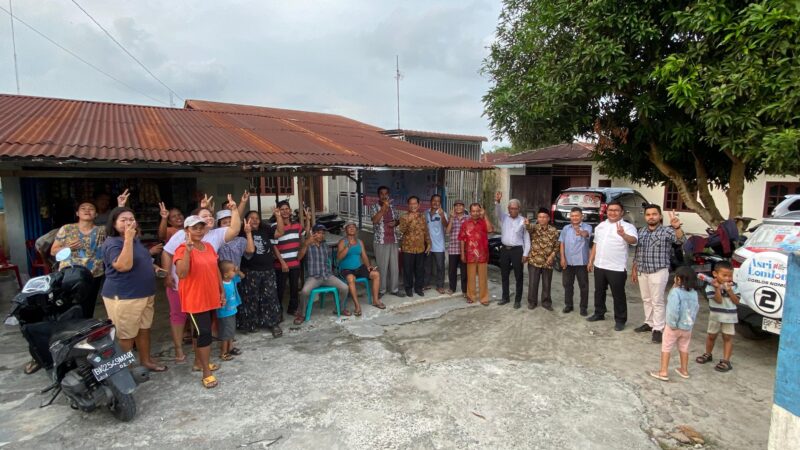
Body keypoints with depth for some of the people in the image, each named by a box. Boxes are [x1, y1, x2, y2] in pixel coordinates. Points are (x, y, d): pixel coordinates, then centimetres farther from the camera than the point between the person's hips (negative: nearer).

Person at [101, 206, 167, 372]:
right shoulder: (112, 243, -16)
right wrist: (128, 239, -31)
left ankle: (146, 360, 31)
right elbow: (124, 265, -32)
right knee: (126, 335, 3)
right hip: (123, 297, -8)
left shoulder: (136, 240, 11)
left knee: (144, 329, 17)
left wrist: (153, 267, 8)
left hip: (145, 294, 8)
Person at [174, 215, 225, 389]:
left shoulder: (209, 247, 7)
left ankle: (198, 362, 35)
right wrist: (188, 249, -34)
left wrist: (222, 291, 13)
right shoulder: (182, 249, -14)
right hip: (195, 299, -7)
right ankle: (207, 373, 3)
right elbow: (182, 274, -29)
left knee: (201, 331, 19)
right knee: (204, 332, -7)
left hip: (211, 297, 7)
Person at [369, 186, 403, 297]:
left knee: (395, 266, 8)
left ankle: (394, 289, 20)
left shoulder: (392, 207, 11)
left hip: (393, 241, 5)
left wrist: (395, 222, -3)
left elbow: (398, 220, 20)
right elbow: (375, 220, -21)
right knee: (382, 266, 1)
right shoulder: (374, 207, -4)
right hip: (380, 242, -5)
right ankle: (381, 290, 14)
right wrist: (384, 207, -21)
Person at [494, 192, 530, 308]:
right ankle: (505, 297, 25)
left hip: (517, 250, -3)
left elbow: (527, 238, 0)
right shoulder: (503, 218, 6)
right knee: (504, 275, 11)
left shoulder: (523, 221, 1)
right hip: (504, 249, 3)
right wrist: (497, 201, -35)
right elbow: (497, 212, -15)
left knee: (518, 276, 2)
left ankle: (517, 300, 12)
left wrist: (525, 254, -5)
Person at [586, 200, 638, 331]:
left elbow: (633, 240, -30)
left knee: (618, 295, 4)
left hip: (617, 268, -6)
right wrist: (591, 261, 15)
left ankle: (620, 320, 18)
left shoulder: (627, 227, -10)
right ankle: (599, 314, 34)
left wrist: (623, 235, -52)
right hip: (599, 266, 6)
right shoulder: (600, 226, 10)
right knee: (599, 291, 18)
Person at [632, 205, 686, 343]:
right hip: (642, 271, 5)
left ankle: (658, 329, 9)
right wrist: (634, 270, 13)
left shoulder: (666, 231, -8)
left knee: (657, 301, 0)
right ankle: (649, 323, 29)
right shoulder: (641, 231, 7)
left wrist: (677, 227, -47)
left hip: (658, 271, -5)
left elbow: (681, 240, -29)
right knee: (646, 300, 16)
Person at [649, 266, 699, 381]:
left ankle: (663, 372, 8)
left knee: (666, 347, 5)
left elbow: (673, 310, -29)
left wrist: (672, 323, -21)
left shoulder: (676, 291, -23)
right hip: (688, 326, 6)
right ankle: (684, 370, 34)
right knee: (684, 347, 22)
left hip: (675, 326, -6)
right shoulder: (694, 292, -1)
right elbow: (696, 307, 10)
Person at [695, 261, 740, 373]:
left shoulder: (733, 287, -3)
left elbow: (736, 301, -7)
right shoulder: (711, 286, -11)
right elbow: (718, 300, -18)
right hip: (715, 315, -1)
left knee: (728, 337, 3)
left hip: (729, 316, 1)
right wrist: (717, 288, -28)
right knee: (711, 336, 14)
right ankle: (708, 354, 32)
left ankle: (726, 360, 7)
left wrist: (729, 291, -18)